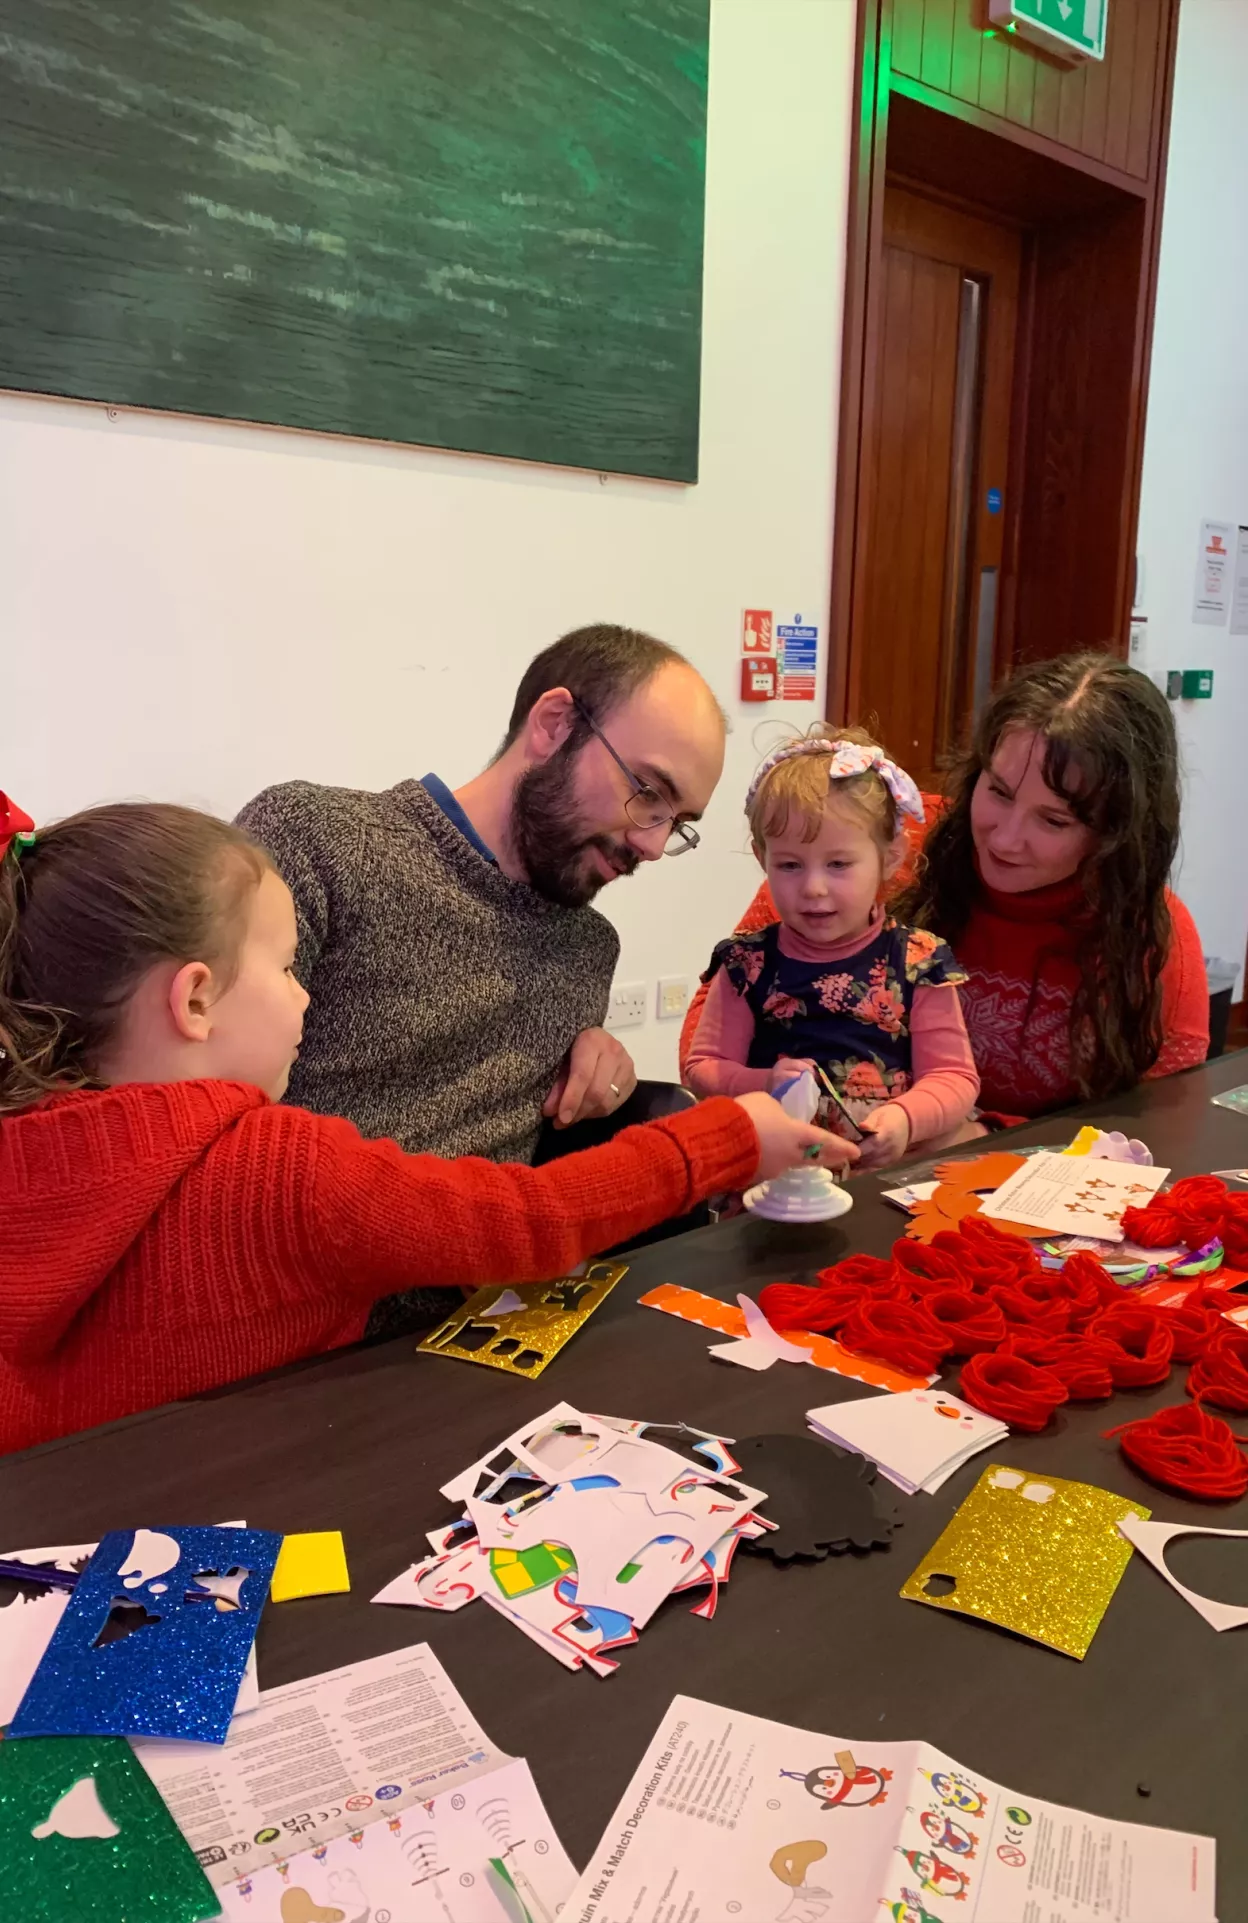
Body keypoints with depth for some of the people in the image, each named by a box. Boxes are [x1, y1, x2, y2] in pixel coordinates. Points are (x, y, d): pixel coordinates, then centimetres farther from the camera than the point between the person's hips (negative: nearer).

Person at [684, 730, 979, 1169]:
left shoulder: (918, 962, 5)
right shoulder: (748, 964, 5)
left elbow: (954, 1077, 4)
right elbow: (702, 1070, 7)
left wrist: (905, 1119, -17)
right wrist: (764, 1084, -13)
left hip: (891, 1163, 1)